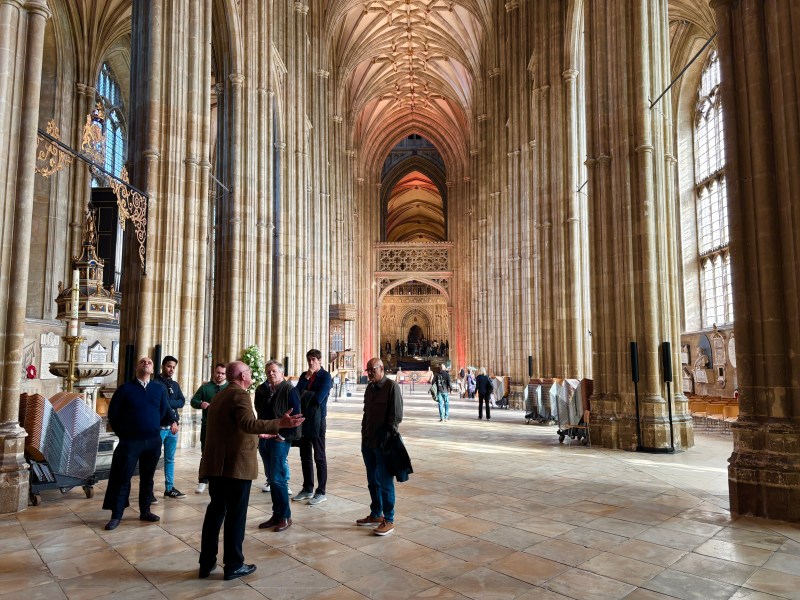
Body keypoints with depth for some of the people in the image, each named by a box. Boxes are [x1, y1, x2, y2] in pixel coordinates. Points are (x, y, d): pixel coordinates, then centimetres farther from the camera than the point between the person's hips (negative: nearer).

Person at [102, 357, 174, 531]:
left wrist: (153, 428, 9)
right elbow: (113, 414, 1)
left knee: (147, 478, 12)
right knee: (122, 478, 2)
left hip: (153, 441, 3)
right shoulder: (125, 388, -4)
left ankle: (145, 511, 25)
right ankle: (116, 516, 15)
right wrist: (122, 433, 4)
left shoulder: (159, 389, 3)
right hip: (130, 441, -3)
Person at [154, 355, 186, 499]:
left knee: (170, 459, 11)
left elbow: (182, 402, 3)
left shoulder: (175, 385, 15)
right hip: (159, 426, -6)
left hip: (173, 426, 6)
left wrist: (169, 402, -14)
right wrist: (173, 420, -12)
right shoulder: (156, 383, -5)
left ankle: (169, 488, 17)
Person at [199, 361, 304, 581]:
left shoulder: (219, 396, 16)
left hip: (216, 464, 9)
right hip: (237, 464, -9)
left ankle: (206, 563, 23)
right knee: (236, 515, 2)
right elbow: (248, 423, -32)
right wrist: (280, 424, -40)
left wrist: (259, 434, 33)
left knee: (215, 511, 16)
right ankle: (233, 566, 11)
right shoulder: (240, 395, -14)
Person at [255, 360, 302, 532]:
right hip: (264, 439, 7)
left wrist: (283, 435, -13)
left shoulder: (289, 390, -9)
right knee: (272, 479, 12)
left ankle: (285, 516, 5)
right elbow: (259, 410, 13)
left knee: (277, 478, -7)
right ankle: (276, 515, 22)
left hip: (280, 440, -6)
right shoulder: (262, 390, 10)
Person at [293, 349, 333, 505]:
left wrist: (303, 396, -4)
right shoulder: (304, 375, 11)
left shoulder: (325, 376, -8)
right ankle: (307, 489, 26)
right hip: (303, 419, 6)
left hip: (317, 420, -6)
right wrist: (306, 377, -10)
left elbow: (318, 398, -18)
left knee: (319, 457, 1)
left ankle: (321, 492, 9)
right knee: (305, 456, 13)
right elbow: (297, 393, -3)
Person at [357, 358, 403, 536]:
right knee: (372, 481, 16)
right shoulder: (370, 388, 12)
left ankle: (388, 520, 9)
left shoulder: (392, 387, -11)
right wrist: (364, 434, 11)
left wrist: (387, 437, -14)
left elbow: (396, 416, -13)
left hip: (383, 443, -7)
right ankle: (376, 515, 29)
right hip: (368, 441, 7)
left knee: (385, 482, -1)